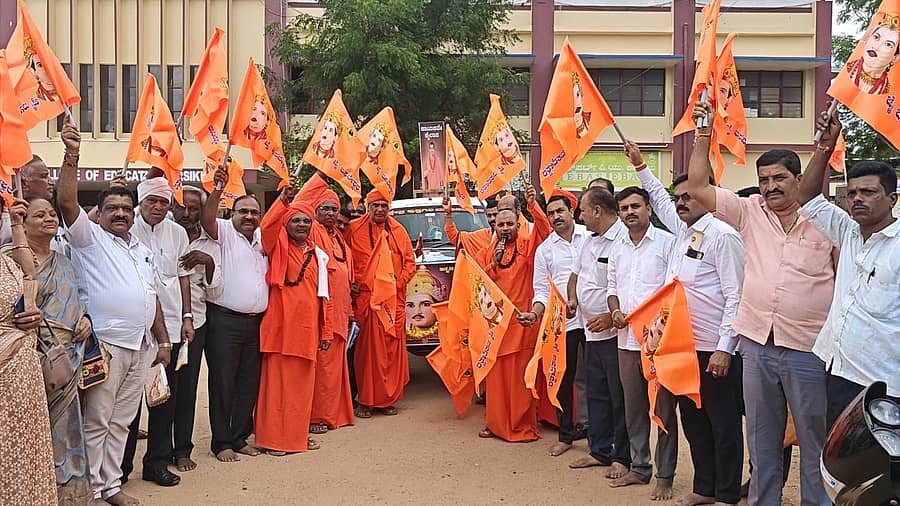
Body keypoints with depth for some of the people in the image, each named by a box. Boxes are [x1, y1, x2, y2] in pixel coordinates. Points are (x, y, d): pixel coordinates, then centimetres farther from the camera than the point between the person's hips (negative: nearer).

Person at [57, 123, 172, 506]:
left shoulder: (142, 250, 19)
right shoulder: (89, 237, 0)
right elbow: (67, 202, -17)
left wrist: (162, 340, 17)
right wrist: (72, 157, -25)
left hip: (142, 347, 6)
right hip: (105, 344, -6)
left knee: (120, 421, 13)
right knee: (95, 422, 0)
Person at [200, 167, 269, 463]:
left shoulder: (263, 238, 15)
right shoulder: (225, 232, -4)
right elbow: (206, 220, -22)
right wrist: (218, 190, -37)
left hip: (256, 321, 6)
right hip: (224, 320, -6)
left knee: (249, 382, 11)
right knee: (223, 382, 0)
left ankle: (240, 437, 22)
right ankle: (221, 442, 9)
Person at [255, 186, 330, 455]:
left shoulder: (317, 254, 15)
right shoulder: (279, 247, 2)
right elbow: (266, 228, -22)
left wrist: (325, 330, 15)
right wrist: (282, 200, -32)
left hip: (307, 328, 5)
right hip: (281, 325, -5)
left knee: (303, 382, 11)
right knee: (277, 380, -2)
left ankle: (299, 433, 23)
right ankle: (273, 437, 6)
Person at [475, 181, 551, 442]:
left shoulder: (528, 247, 2)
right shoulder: (486, 252, 12)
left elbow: (544, 230, -15)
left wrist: (532, 204, -26)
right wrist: (494, 262, -5)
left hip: (521, 319, -3)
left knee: (520, 374, -1)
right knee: (494, 373, 8)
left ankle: (523, 425, 8)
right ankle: (495, 422, 19)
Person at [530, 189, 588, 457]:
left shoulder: (591, 237, 1)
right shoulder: (544, 249, 6)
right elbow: (542, 290, 7)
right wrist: (534, 313, -12)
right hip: (562, 321, 2)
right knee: (563, 379, 9)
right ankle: (565, 435, 23)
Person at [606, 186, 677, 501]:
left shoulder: (667, 242, -5)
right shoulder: (617, 249, 14)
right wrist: (615, 311, 0)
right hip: (627, 338, 6)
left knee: (664, 409, 2)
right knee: (633, 407, 14)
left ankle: (665, 476, 13)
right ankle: (639, 468, 27)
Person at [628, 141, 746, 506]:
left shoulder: (722, 235, -11)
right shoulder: (682, 231, 13)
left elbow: (735, 296, -15)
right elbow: (659, 199, 33)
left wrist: (724, 348, -19)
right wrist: (640, 165, 33)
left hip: (715, 349, -8)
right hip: (684, 345, 9)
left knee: (723, 424, 4)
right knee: (692, 419, 15)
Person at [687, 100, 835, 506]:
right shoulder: (750, 212, 4)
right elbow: (697, 187, 1)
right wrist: (704, 135, -2)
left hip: (808, 350, -3)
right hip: (756, 345, 3)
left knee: (815, 443, 8)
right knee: (762, 440, 16)